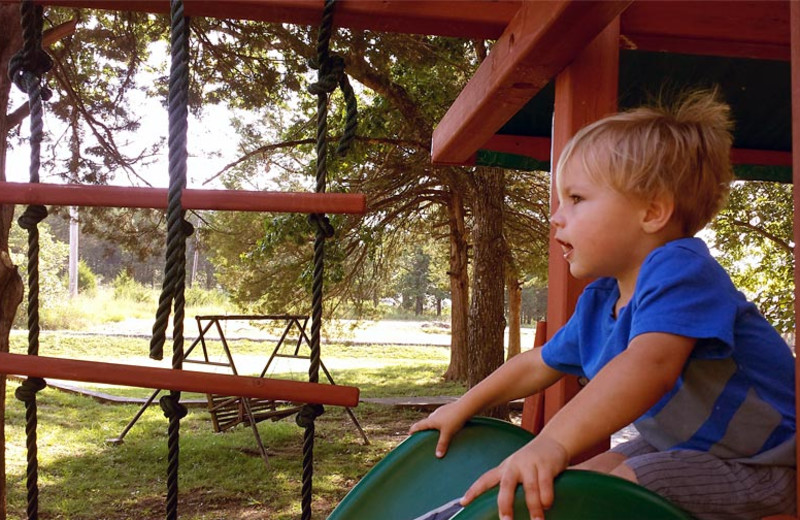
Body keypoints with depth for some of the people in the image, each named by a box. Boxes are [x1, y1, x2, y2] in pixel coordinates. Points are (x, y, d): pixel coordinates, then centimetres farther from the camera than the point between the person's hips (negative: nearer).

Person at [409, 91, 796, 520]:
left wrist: (553, 442, -54)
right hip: (683, 447, 9)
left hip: (762, 465, -9)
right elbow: (539, 365, 19)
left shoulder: (679, 268, -25)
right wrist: (463, 408, 21)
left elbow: (650, 363, -43)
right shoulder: (597, 302, 5)